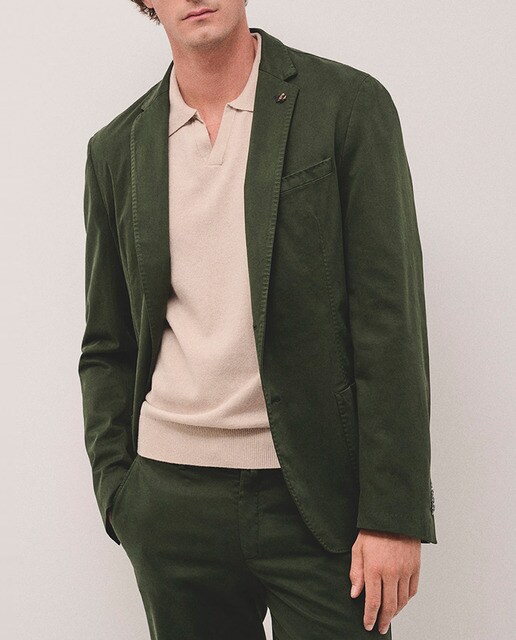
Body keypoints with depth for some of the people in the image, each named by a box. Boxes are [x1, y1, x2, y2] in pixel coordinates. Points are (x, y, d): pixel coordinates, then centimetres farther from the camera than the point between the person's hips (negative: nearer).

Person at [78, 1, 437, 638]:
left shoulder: (349, 104, -4)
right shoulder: (116, 148, 7)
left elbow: (392, 320, -8)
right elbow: (106, 347, 13)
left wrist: (393, 513, -11)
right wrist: (116, 490, 4)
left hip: (319, 498, -3)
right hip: (170, 503, 3)